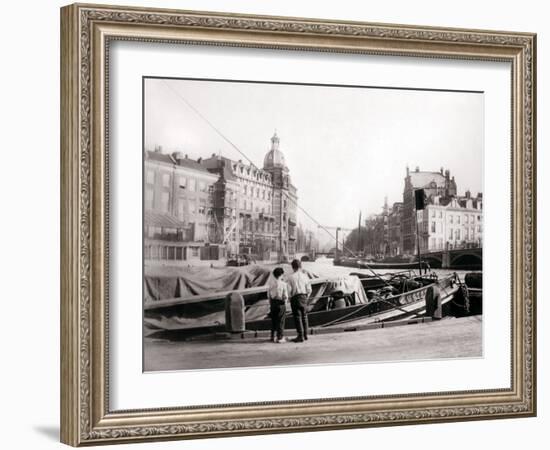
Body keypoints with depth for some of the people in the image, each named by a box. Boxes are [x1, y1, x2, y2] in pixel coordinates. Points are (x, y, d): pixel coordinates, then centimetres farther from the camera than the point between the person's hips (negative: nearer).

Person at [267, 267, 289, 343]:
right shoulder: (283, 284, -10)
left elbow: (268, 295, 7)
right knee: (280, 321, 1)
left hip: (273, 302, 5)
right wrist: (285, 303, 4)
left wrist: (270, 304, 16)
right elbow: (285, 296, -11)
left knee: (273, 320, 14)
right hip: (280, 303, -5)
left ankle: (273, 337, 21)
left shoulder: (271, 283, 3)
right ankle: (280, 338, 2)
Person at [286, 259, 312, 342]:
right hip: (304, 297, 3)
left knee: (297, 317, -1)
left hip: (295, 297, -3)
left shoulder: (291, 277, -6)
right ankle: (305, 335, 21)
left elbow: (289, 290, -9)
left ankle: (301, 336, -4)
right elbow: (309, 289, 1)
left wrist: (290, 297, 7)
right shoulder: (305, 276, 1)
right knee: (304, 316, 14)